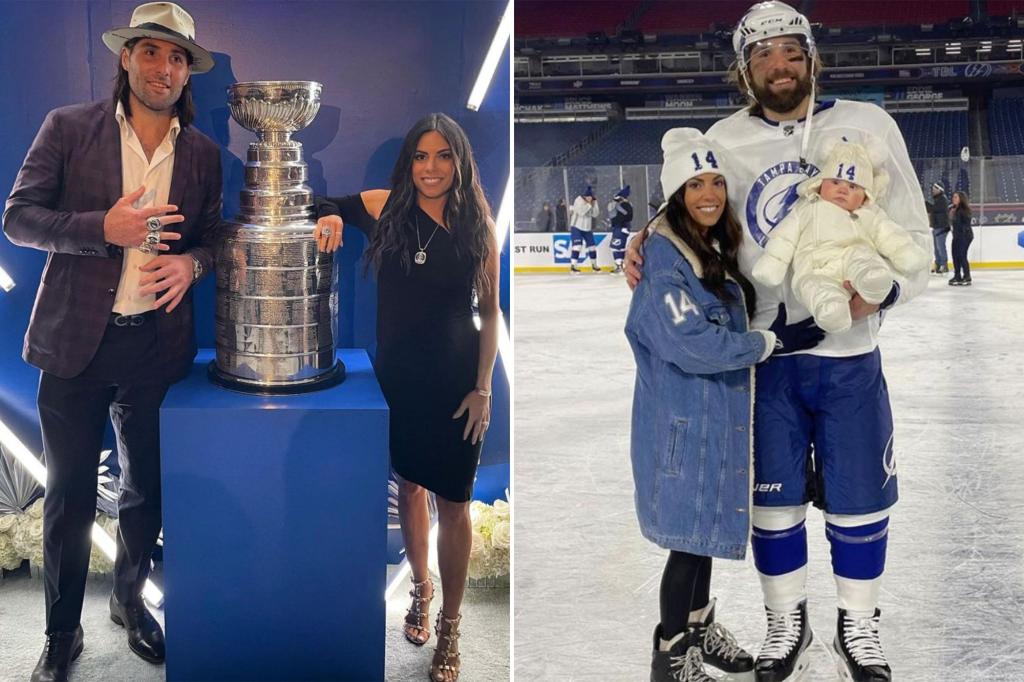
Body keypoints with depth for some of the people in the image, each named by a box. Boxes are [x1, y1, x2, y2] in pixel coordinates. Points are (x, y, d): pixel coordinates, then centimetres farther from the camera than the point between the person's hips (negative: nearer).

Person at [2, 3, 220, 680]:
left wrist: (191, 264, -10)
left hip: (159, 342, 3)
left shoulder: (203, 152, 5)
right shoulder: (69, 127, -3)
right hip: (77, 343, -2)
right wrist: (105, 228, -20)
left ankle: (130, 600, 40)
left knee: (147, 491, 16)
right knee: (69, 497, 8)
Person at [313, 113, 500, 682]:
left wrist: (483, 388, -6)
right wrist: (329, 218, -16)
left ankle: (450, 629, 20)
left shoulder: (478, 225, -6)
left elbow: (490, 311, -1)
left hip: (457, 381, -1)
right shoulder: (385, 208, -6)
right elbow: (321, 204, 8)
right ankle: (421, 587, 42)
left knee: (453, 503, 5)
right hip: (398, 374, 1)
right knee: (410, 486, 17)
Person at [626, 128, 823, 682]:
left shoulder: (717, 249, 10)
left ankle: (699, 623, 39)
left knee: (706, 525, 20)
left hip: (717, 413, 8)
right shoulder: (662, 256, -19)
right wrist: (773, 342, -18)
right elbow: (690, 341, -25)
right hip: (683, 418, -8)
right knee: (690, 532, 2)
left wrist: (776, 326, 0)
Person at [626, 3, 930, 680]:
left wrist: (885, 287, -18)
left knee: (859, 502, 10)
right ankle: (787, 624, 34)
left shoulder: (867, 125, -2)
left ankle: (859, 626, 34)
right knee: (773, 500, 11)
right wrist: (647, 243, -11)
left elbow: (913, 235, 1)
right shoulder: (723, 140, 0)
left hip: (849, 354, 0)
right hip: (761, 353, 1)